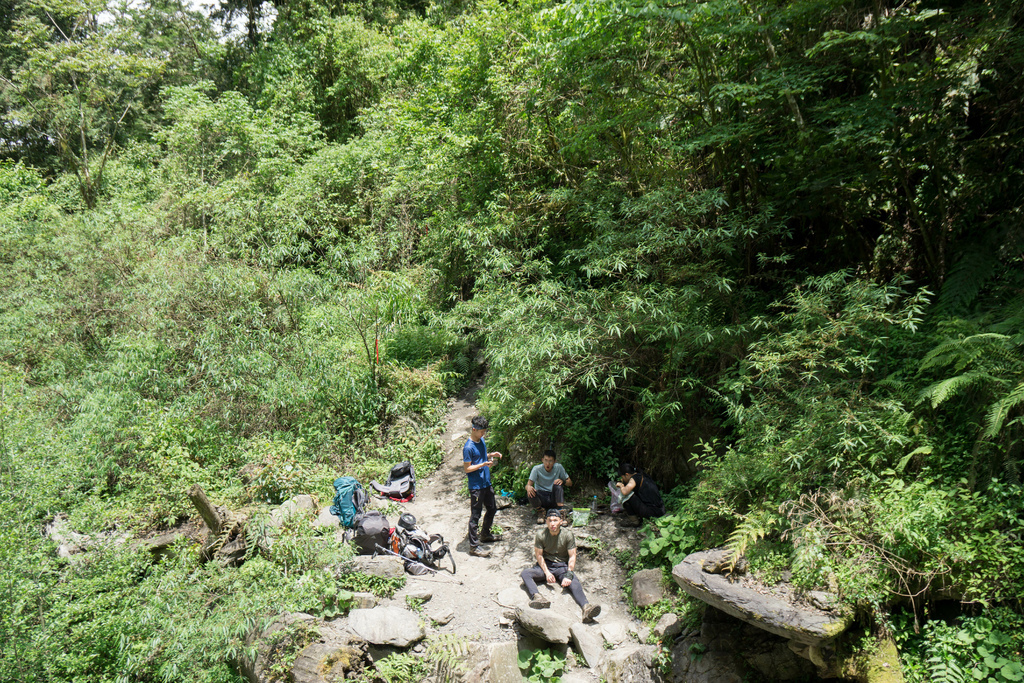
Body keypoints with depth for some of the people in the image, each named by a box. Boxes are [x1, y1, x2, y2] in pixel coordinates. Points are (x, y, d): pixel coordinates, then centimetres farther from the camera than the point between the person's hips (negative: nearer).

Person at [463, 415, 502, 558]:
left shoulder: (482, 441, 5)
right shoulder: (468, 448, -20)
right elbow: (467, 468, -18)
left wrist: (491, 455, 2)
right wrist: (484, 464, -26)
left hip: (486, 483, 9)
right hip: (476, 486, -9)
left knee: (492, 509, 21)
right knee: (475, 515, -1)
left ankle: (485, 535, 41)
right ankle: (474, 546, 8)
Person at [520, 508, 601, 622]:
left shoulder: (568, 534, -7)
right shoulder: (540, 535, -6)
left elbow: (572, 557, -6)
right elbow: (539, 555, -2)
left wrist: (568, 575, -20)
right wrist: (547, 572, -17)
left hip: (562, 566, -1)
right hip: (545, 565, 2)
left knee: (574, 582, -33)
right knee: (525, 574, -27)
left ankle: (586, 607, -58)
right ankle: (537, 597, -53)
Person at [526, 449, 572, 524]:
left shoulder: (558, 467, -4)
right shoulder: (537, 469, -9)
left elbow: (570, 483, 2)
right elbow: (528, 485, -16)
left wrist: (562, 481, -22)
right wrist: (528, 487, -42)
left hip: (554, 498, 1)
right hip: (541, 498, -1)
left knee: (558, 484, -26)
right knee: (530, 493, -31)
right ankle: (540, 511, -7)